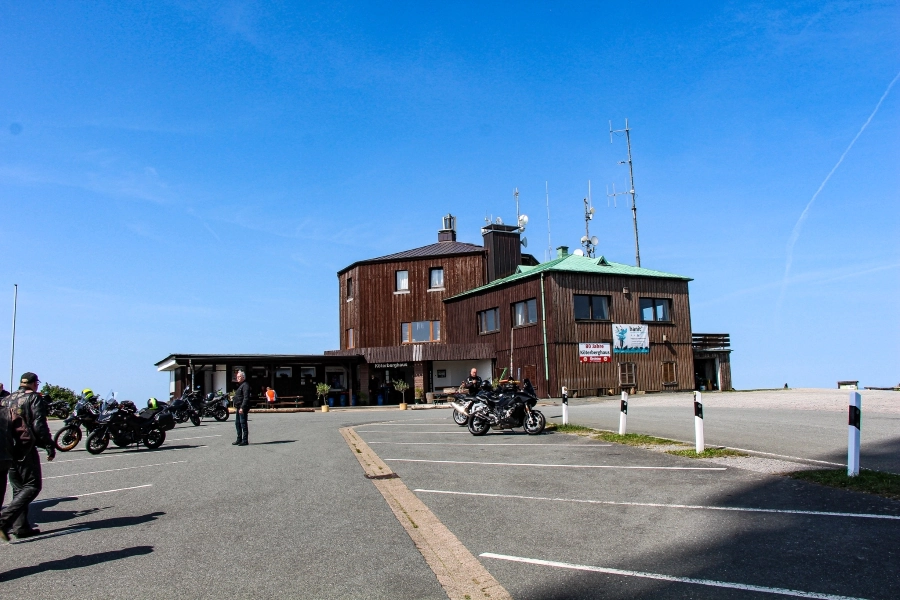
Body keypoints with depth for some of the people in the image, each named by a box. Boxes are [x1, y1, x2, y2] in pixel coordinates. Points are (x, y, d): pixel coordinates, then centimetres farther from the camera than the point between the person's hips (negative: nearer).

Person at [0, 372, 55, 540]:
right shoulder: (34, 398, -5)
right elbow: (39, 425, -13)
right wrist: (50, 446, -10)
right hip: (26, 449, -7)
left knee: (18, 488, 14)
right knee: (33, 485, -3)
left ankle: (20, 526, 13)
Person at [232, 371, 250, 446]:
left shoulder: (245, 385, -13)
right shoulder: (239, 385, 19)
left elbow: (246, 397, -21)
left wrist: (242, 408, -25)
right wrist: (236, 407, 19)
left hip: (243, 408, -10)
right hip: (238, 408, 10)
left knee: (243, 423, -7)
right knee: (237, 423, 14)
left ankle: (245, 440, -3)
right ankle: (239, 439, 22)